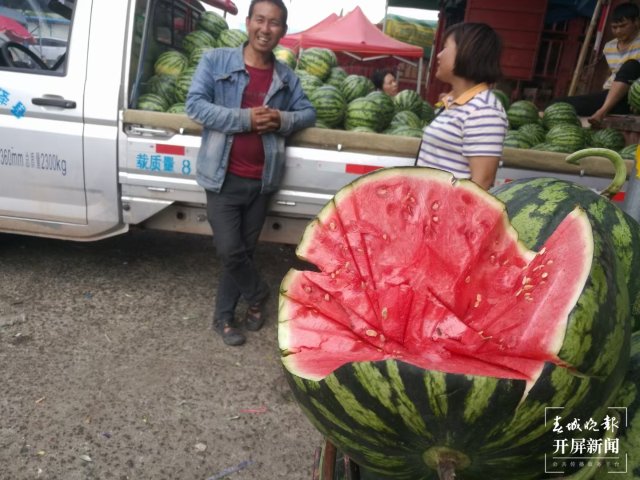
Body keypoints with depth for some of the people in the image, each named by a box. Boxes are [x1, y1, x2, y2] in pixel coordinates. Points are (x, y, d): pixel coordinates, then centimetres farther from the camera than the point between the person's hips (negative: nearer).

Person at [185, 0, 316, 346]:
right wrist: (246, 118, -20)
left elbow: (308, 113, 13)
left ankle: (224, 316, 28)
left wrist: (283, 120, -10)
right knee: (230, 250, -6)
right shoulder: (216, 61, -2)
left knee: (245, 250, 10)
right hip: (224, 178, -3)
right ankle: (258, 296, 25)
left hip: (261, 180, 3)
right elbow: (194, 104, -10)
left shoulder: (286, 77, 8)